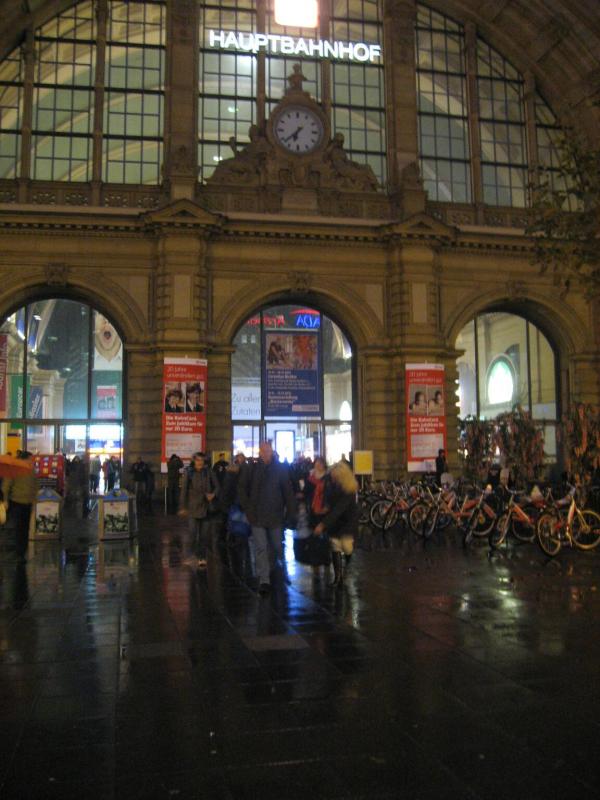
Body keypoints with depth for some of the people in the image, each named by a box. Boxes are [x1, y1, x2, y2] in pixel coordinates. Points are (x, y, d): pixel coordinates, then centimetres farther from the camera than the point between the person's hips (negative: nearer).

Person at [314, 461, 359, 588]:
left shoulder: (349, 490, -29)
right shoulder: (331, 483, -12)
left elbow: (338, 509, -35)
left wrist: (323, 524, -39)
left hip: (348, 521, -5)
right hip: (334, 520, 5)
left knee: (346, 546, -15)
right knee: (335, 549, 1)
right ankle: (338, 577, 11)